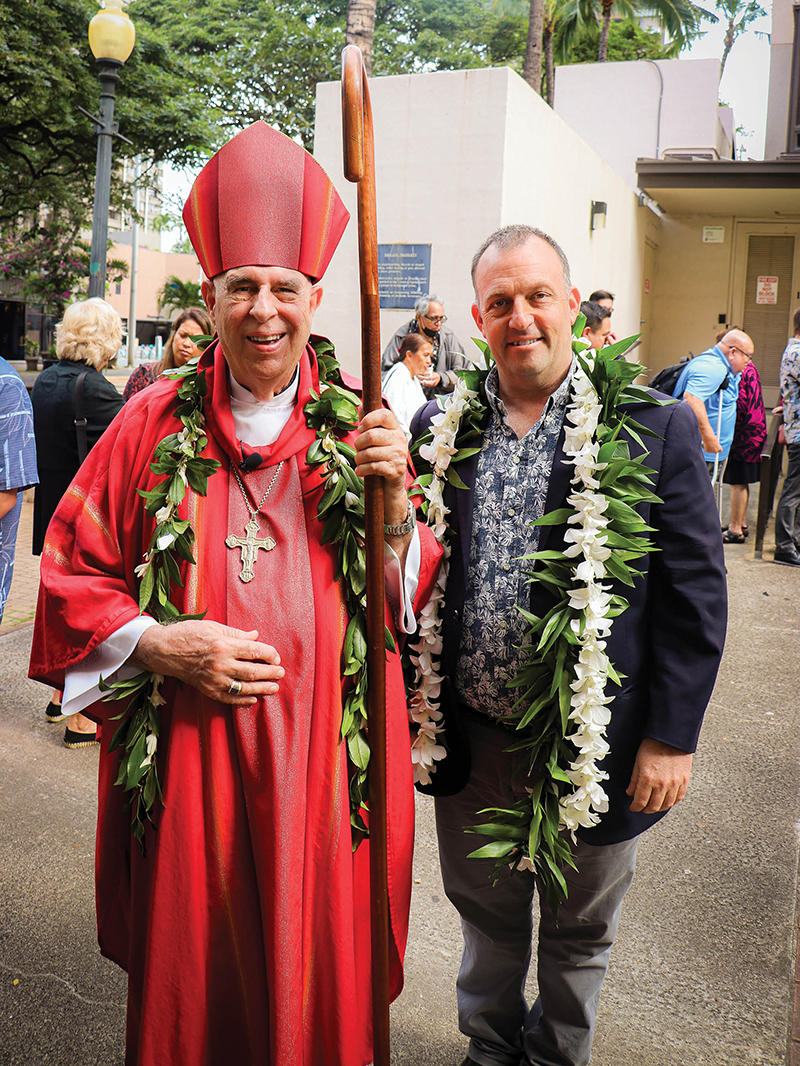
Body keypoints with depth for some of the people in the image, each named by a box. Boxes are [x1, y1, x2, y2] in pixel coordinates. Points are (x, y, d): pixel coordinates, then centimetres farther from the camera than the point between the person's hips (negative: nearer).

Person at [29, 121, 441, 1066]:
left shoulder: (359, 423, 2)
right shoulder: (153, 423, -1)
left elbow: (411, 595, 1)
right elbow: (71, 575, 3)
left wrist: (392, 501, -17)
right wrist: (161, 647, -12)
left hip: (327, 750, 1)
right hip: (188, 752, 0)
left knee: (320, 967, 14)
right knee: (191, 971, 15)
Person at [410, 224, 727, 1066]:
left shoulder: (655, 429, -10)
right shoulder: (440, 427, -1)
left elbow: (693, 598, -9)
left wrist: (672, 737, -11)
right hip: (471, 738, 3)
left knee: (579, 929, 20)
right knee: (485, 911, 23)